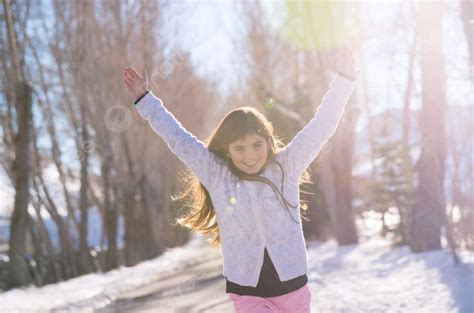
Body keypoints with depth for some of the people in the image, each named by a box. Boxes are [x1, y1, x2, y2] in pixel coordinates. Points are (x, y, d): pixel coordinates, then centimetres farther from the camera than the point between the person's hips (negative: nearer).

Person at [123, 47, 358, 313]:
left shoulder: (285, 167, -3)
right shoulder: (216, 175, -3)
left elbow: (320, 127, -7)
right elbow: (178, 139, 3)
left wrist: (343, 79, -15)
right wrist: (144, 98, 8)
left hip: (293, 287, 1)